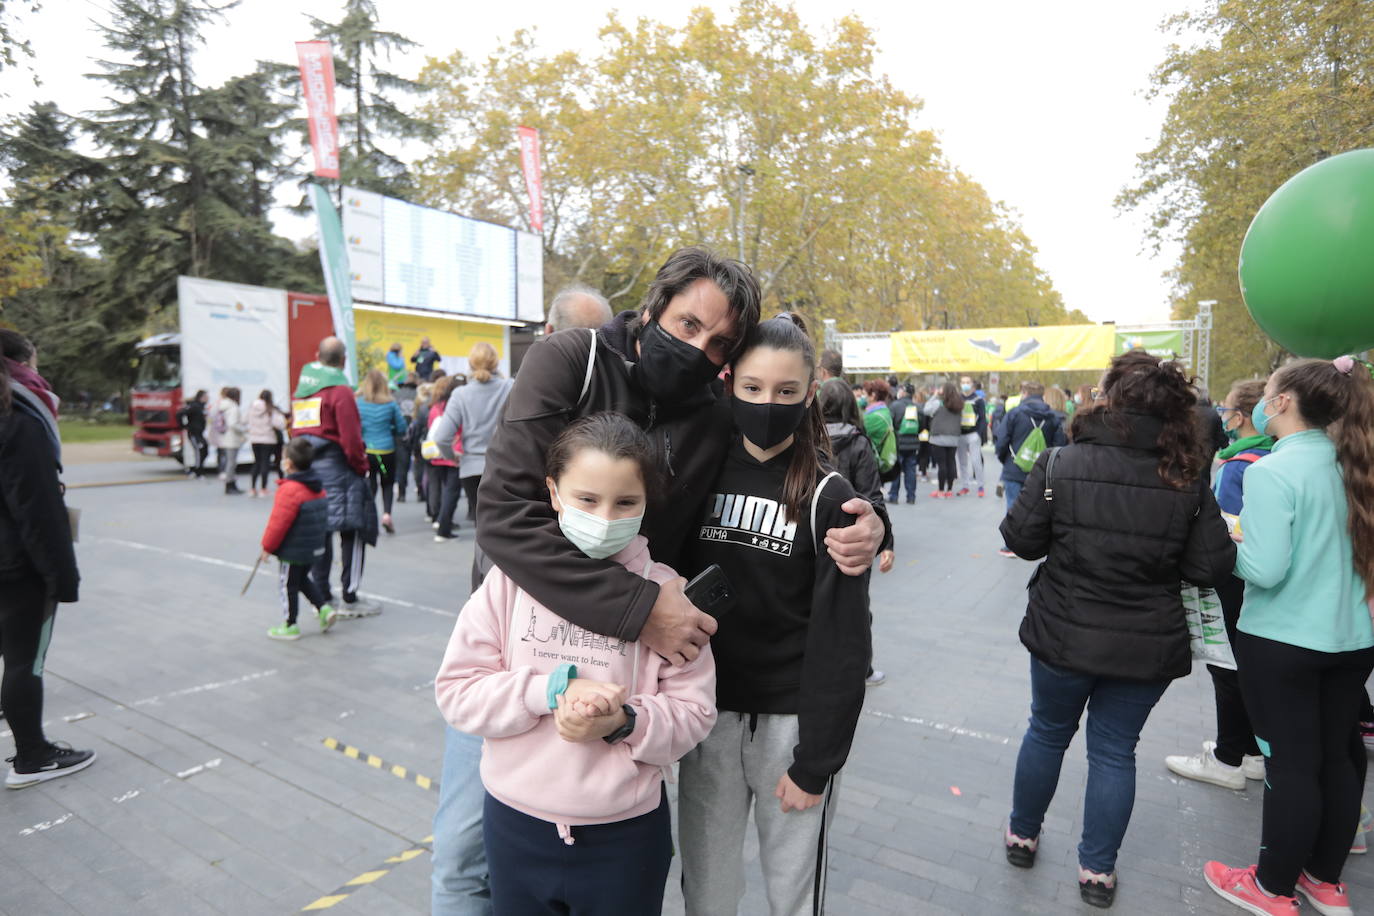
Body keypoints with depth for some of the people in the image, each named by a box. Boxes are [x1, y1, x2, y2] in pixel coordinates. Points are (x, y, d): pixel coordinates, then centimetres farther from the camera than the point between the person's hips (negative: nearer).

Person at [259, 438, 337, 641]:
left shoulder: (289, 489, -22)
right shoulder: (318, 487, 5)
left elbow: (278, 522, -20)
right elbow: (323, 516, 14)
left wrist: (267, 546, -8)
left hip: (293, 550, -8)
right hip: (314, 548, 8)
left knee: (288, 585, 6)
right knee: (302, 580, 24)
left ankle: (290, 626, 15)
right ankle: (324, 608, 14)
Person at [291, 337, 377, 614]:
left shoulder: (301, 388, 12)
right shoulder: (340, 391, -11)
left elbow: (296, 430, 16)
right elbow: (351, 437, -16)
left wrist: (304, 459, 20)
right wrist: (361, 467, -4)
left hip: (306, 466, 7)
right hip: (335, 467, -7)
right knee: (353, 531, 1)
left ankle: (322, 597, 18)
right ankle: (350, 599, 2)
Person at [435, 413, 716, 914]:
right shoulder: (513, 576, -8)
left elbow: (694, 712, -7)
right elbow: (456, 689, -8)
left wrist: (624, 722, -24)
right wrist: (553, 690, -21)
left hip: (627, 834, -1)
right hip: (516, 825, 1)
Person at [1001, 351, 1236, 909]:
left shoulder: (1060, 464, -15)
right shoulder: (1188, 482, -9)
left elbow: (1022, 539, -12)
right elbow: (1213, 568, -7)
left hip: (1064, 636, -1)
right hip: (1147, 646, 1)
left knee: (1047, 732, 20)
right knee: (1115, 750, 16)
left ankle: (1022, 835, 39)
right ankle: (1097, 870, 29)